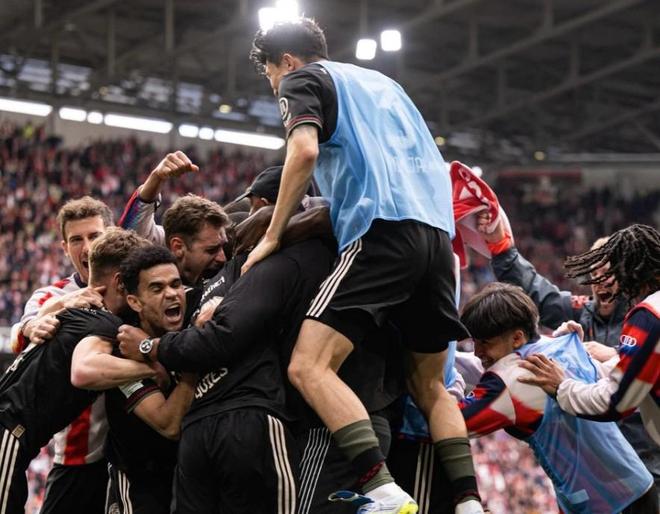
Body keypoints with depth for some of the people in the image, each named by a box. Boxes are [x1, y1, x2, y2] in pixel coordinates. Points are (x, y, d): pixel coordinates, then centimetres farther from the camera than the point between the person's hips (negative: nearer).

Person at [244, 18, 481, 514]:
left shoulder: (302, 79, 10)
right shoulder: (380, 82, 32)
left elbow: (305, 151, -8)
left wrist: (272, 236, -1)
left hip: (383, 230, -8)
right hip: (438, 231, 8)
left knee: (309, 367, -14)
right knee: (430, 385, 18)